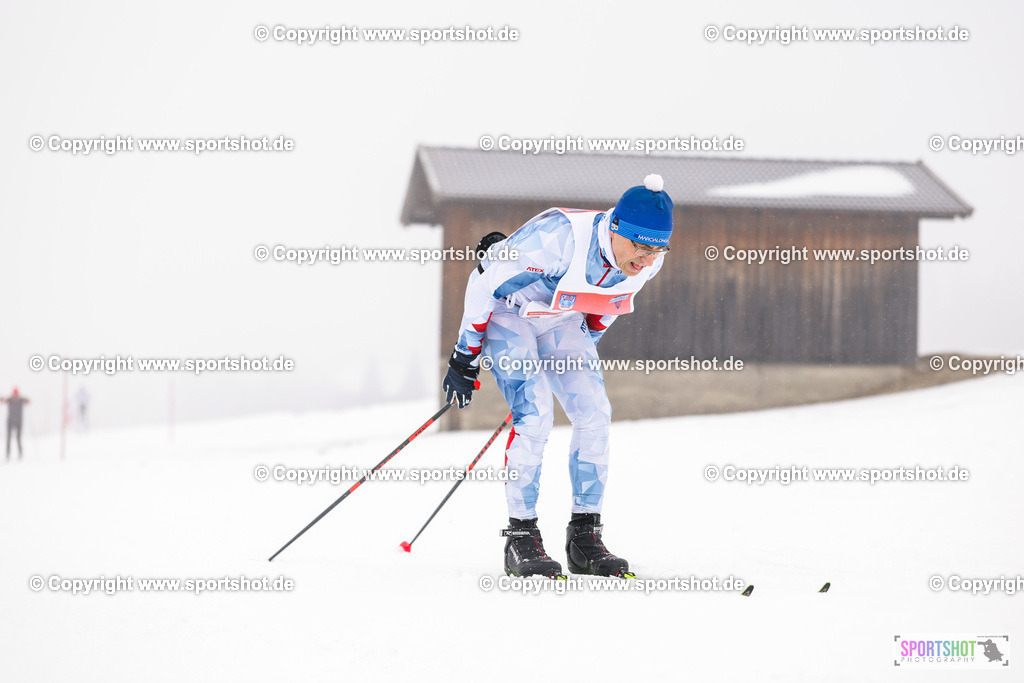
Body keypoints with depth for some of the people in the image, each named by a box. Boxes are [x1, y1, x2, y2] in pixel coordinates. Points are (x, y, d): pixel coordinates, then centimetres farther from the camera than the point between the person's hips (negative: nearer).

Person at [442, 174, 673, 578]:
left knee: (594, 412, -10)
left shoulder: (648, 261, -16)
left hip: (562, 324, 6)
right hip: (506, 313, -6)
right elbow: (487, 278, -24)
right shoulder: (559, 237, -37)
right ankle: (521, 536, -12)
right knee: (533, 417, -21)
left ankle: (585, 536, -2)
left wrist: (582, 349, 16)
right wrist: (466, 355, -16)